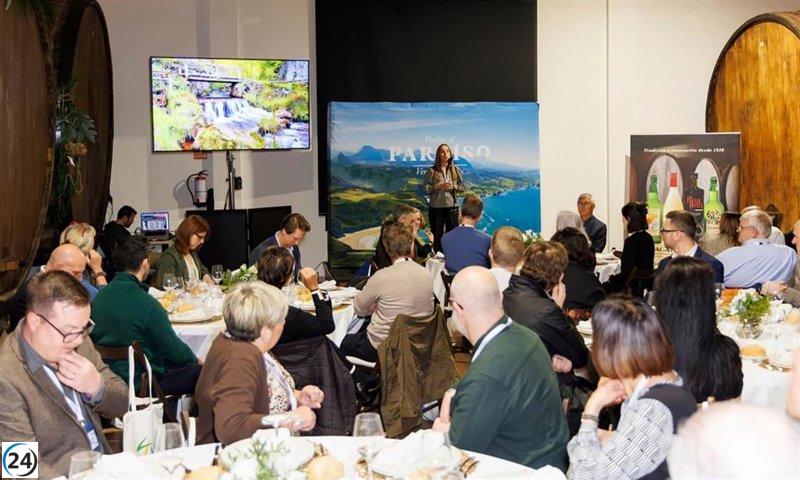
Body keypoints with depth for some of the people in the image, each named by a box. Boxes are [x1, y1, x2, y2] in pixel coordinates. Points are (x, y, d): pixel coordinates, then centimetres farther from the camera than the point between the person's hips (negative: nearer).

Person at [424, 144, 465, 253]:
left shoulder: (456, 170, 6)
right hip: (436, 206, -1)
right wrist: (438, 186, -14)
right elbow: (426, 188, -2)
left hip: (452, 206, 1)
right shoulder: (432, 171, 0)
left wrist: (453, 187, -10)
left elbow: (462, 187, 8)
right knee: (437, 235, 3)